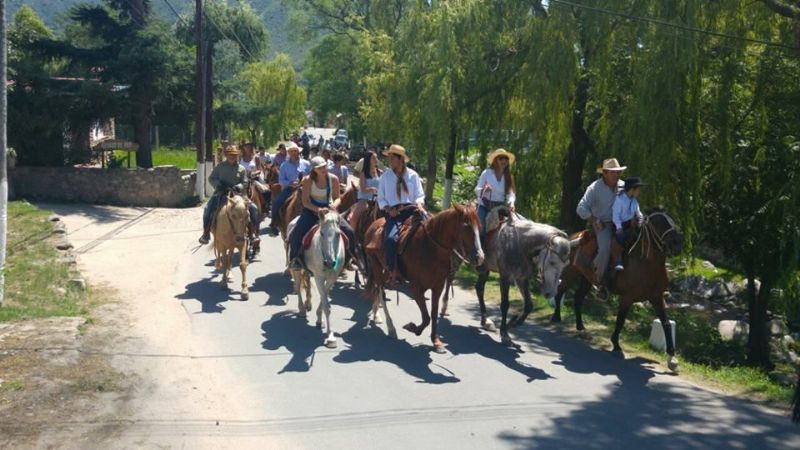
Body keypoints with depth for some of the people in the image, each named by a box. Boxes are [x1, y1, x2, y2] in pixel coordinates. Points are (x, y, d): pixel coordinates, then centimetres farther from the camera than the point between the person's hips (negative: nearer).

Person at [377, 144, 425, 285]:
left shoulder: (412, 175, 10)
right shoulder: (385, 177, 9)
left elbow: (419, 195, 9)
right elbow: (381, 199, 11)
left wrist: (419, 205, -14)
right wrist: (389, 210, -7)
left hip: (411, 210, 1)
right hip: (394, 213, -1)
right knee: (391, 238, -31)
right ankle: (393, 271, -23)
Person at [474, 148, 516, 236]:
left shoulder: (508, 177, 6)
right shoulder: (487, 173, -3)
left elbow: (510, 193, -4)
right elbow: (477, 190, -5)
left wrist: (511, 202, -26)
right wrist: (483, 190, -29)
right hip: (484, 207, -4)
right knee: (482, 231, -17)